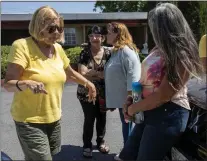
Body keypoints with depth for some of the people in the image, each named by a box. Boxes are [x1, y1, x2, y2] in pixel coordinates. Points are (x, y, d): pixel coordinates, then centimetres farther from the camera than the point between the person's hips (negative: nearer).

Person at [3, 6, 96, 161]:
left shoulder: (58, 48, 3)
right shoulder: (22, 46, -15)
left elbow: (70, 72, 21)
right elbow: (8, 84, -17)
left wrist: (88, 83, 19)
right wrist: (26, 83, -35)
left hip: (54, 117, 7)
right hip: (30, 121, -6)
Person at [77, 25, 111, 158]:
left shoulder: (107, 53, -1)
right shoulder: (84, 53, -8)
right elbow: (82, 74, -14)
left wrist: (92, 73, -13)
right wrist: (100, 74, -16)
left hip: (103, 92, 3)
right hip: (87, 92, -2)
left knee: (102, 118, 13)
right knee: (89, 119, 4)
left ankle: (101, 141, 34)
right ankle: (87, 145, 21)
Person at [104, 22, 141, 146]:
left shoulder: (127, 51, -17)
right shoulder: (116, 51, 14)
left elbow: (133, 74, -24)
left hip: (127, 98, -9)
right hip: (120, 97, 9)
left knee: (129, 126, 3)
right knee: (125, 125, 18)